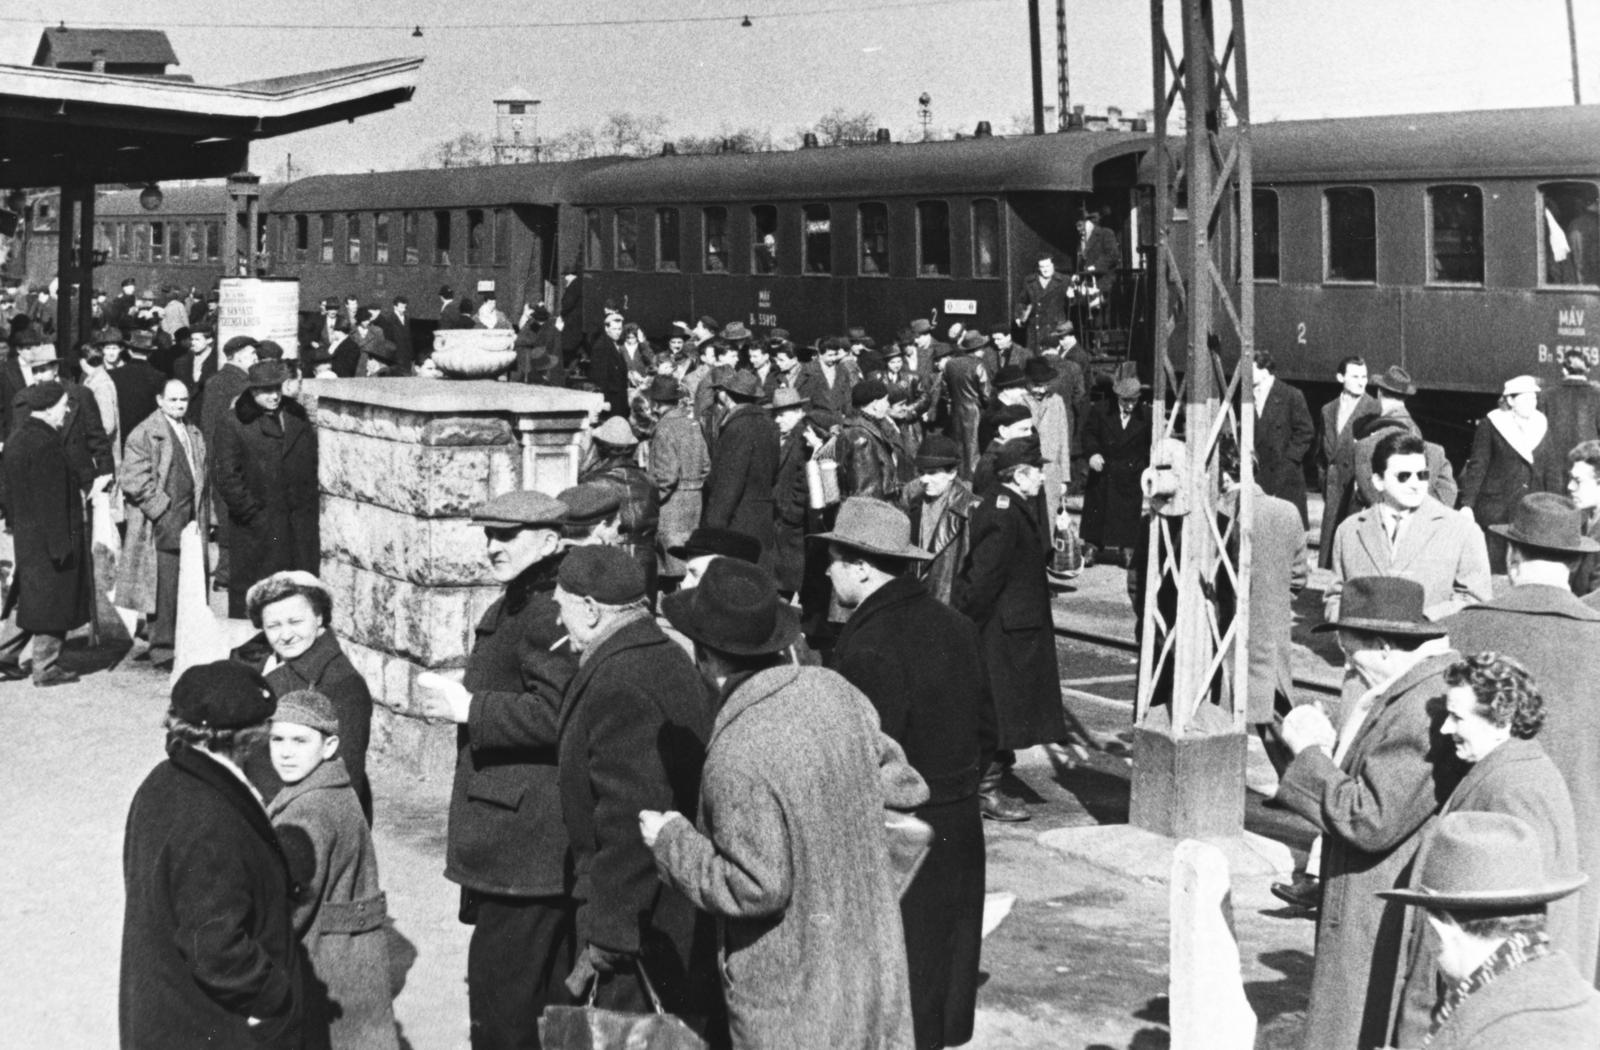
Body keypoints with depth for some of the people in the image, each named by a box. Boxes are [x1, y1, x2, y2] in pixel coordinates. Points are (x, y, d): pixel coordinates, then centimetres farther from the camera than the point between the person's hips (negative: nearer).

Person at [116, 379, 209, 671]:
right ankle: (162, 652, 2)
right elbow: (135, 482, -11)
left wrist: (203, 518, 14)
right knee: (165, 591, -5)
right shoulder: (144, 434, -5)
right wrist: (162, 511, -15)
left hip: (191, 523, 7)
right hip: (161, 525, -7)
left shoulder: (194, 434, 18)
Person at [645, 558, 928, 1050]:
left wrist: (673, 842, -12)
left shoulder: (737, 756, -27)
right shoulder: (833, 690, -6)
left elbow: (757, 888, -24)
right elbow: (903, 786, 6)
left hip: (792, 987, -7)